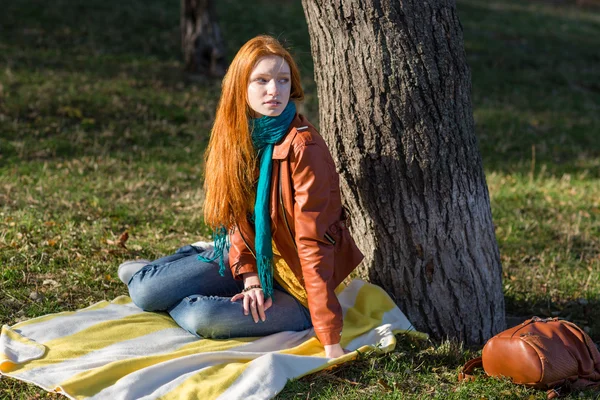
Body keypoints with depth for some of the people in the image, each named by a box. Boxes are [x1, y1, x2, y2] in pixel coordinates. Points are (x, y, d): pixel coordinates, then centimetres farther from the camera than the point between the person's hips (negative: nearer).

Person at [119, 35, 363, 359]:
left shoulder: (304, 148, -25)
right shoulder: (236, 133, -4)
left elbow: (313, 242, -27)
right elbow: (237, 212, 2)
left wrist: (330, 340, -28)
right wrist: (250, 277, -16)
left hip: (294, 285, -5)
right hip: (252, 259, 5)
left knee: (202, 319, -27)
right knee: (146, 292, -12)